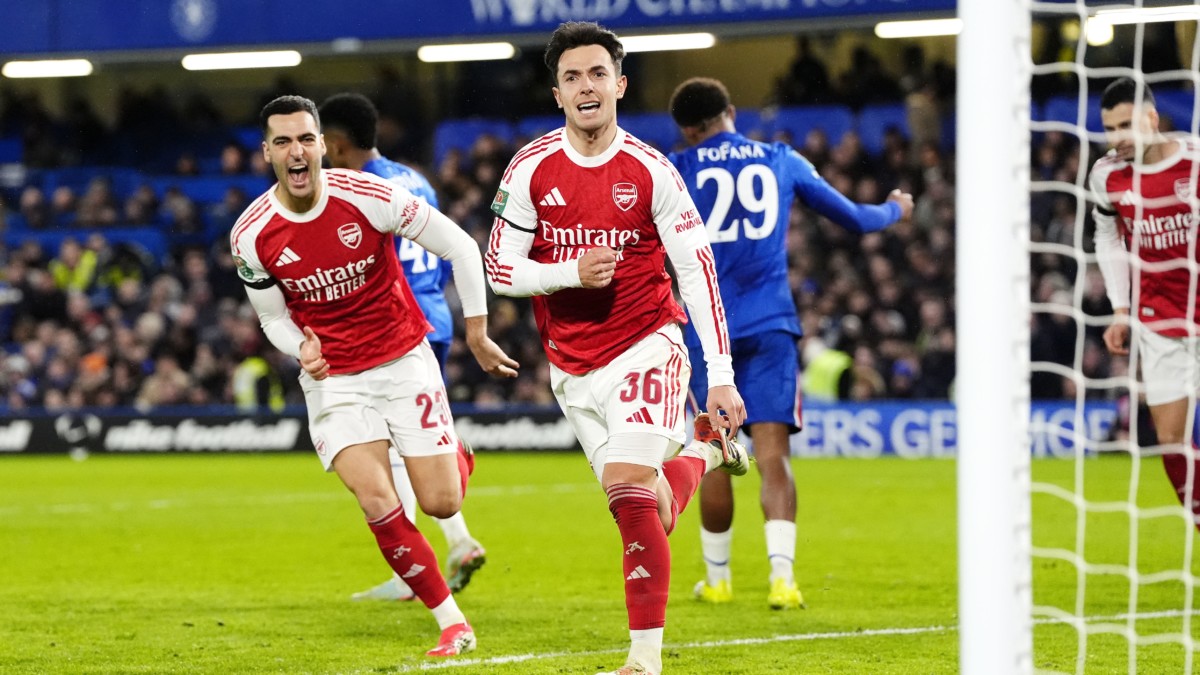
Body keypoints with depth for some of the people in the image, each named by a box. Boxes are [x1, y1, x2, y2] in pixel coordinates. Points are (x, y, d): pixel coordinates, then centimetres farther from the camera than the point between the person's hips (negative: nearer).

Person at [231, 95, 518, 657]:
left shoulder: (371, 197, -18)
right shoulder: (251, 237, -11)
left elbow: (460, 247, -7)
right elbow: (273, 316, 6)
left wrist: (476, 334, -1)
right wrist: (302, 348, -17)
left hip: (405, 361, -1)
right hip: (333, 379, 1)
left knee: (441, 504, -2)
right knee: (378, 504, -16)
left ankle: (455, 459, 38)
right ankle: (451, 622, -1)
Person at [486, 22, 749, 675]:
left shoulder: (650, 172, -8)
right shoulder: (531, 169, -3)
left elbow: (697, 270, -6)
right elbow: (501, 268, 0)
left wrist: (721, 375, -10)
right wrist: (572, 272, -19)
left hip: (645, 347, -3)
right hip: (571, 369, 3)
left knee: (629, 490, -22)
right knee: (649, 513, 9)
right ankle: (705, 452, 44)